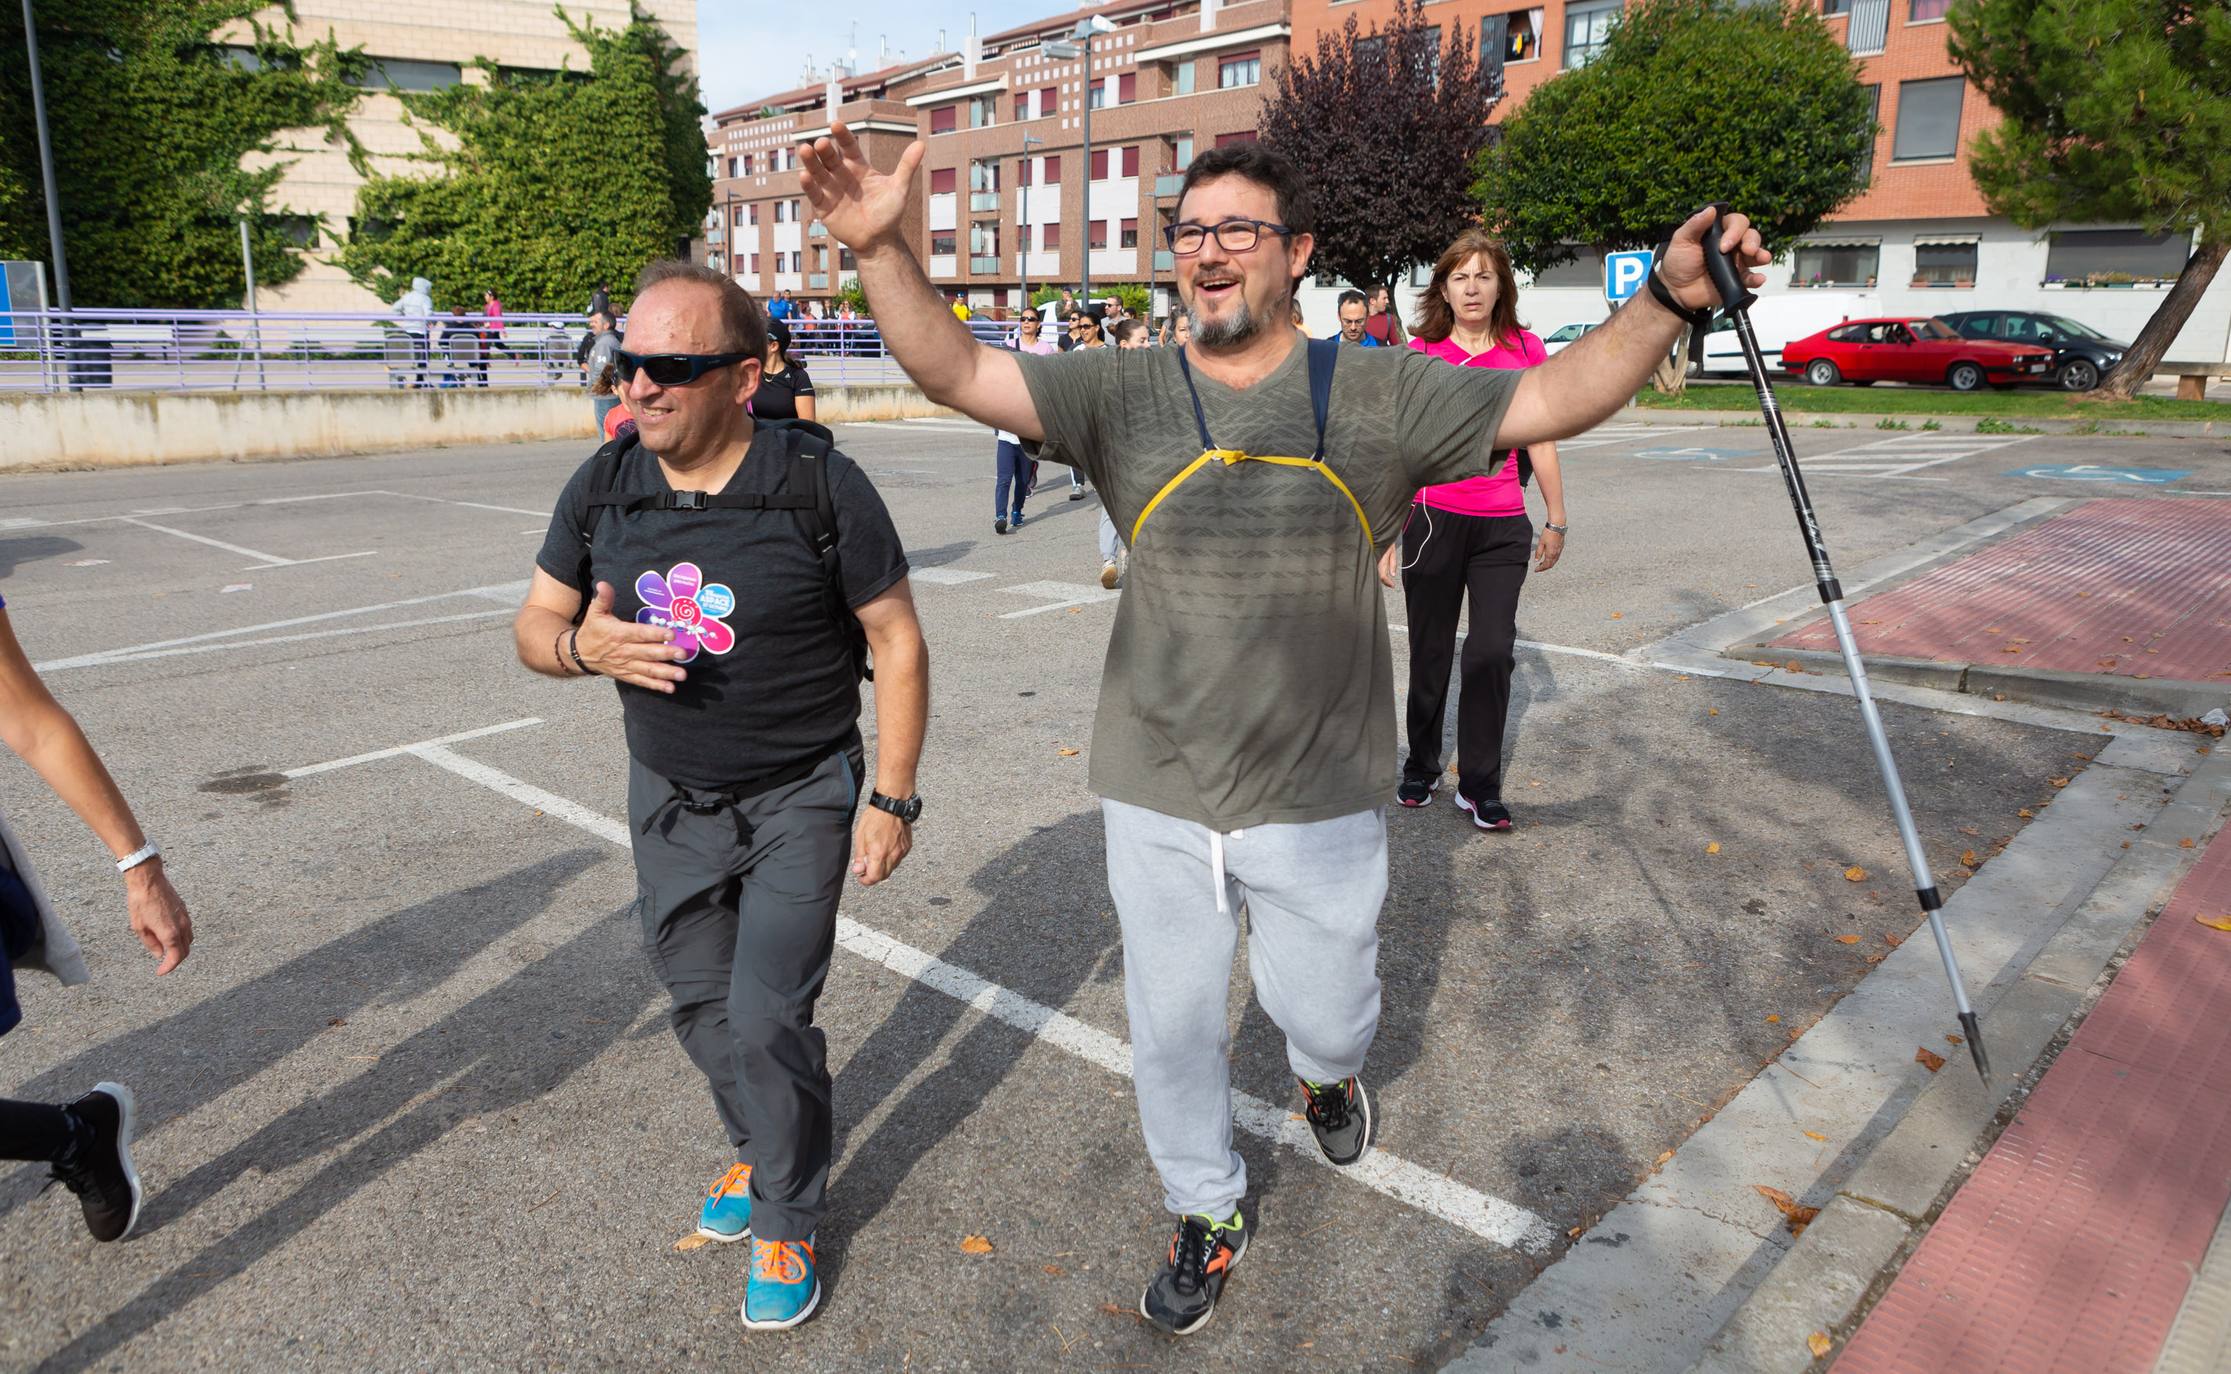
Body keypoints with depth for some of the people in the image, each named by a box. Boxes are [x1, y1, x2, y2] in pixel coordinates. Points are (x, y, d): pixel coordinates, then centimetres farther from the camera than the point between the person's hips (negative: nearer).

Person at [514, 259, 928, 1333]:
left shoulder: (819, 487, -19)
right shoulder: (604, 486, -6)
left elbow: (898, 641, -12)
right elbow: (533, 624, 4)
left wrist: (892, 800, -13)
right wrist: (585, 647, -21)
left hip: (799, 798, -5)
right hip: (670, 797, 5)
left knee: (766, 1019, -5)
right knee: (701, 1002, 17)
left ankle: (787, 1222, 20)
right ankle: (762, 1151, 44)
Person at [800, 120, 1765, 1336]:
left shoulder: (1375, 393, -4)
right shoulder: (1124, 393, -3)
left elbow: (1553, 399, -7)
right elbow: (958, 374, -10)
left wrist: (1667, 300, -23)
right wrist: (881, 251, -24)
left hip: (1318, 799, -1)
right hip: (1155, 797, 1)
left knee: (1326, 1014, 16)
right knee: (1172, 1029, 15)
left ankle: (1328, 1075, 56)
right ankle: (1209, 1212, 43)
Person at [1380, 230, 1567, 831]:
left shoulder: (1525, 350, 4)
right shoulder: (1420, 353, 0)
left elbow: (1541, 441, 10)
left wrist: (1557, 521, 10)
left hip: (1503, 527, 1)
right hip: (1433, 518, -1)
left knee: (1492, 652, -1)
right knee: (1430, 652, 8)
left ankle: (1479, 786, 11)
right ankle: (1421, 768, 27)